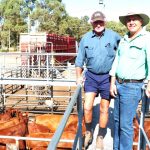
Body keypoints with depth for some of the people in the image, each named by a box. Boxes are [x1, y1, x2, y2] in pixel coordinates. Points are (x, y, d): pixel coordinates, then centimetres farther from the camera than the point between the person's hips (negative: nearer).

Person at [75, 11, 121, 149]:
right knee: (87, 107, -8)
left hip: (107, 77, -1)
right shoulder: (85, 38, 0)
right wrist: (79, 76, -1)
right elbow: (79, 59, 6)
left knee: (104, 109, 9)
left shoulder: (114, 36, -6)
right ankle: (88, 133, 19)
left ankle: (100, 138, 27)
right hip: (91, 76, 1)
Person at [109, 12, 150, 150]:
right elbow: (116, 61, 13)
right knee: (117, 119, 16)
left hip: (132, 86, -7)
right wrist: (112, 83, 7)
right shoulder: (123, 40, 12)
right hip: (118, 84, 7)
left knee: (126, 123, -3)